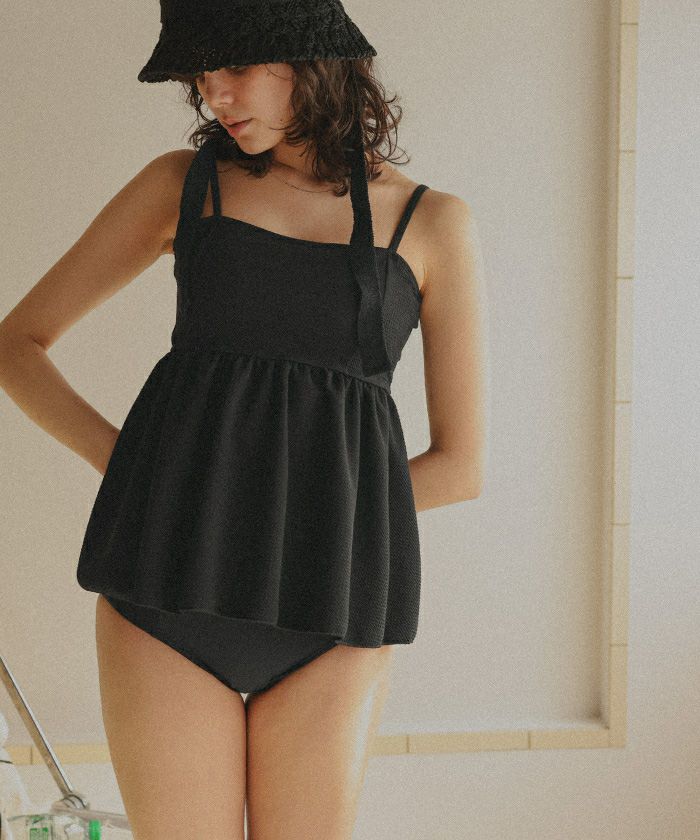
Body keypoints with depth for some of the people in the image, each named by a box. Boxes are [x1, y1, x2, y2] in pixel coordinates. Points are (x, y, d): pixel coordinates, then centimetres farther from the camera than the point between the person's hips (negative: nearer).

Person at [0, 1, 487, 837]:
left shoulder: (434, 222, 6)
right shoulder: (181, 183, 9)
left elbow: (460, 466, 7)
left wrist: (300, 503, 6)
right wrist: (129, 470, -1)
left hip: (327, 596, 0)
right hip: (174, 581, 0)